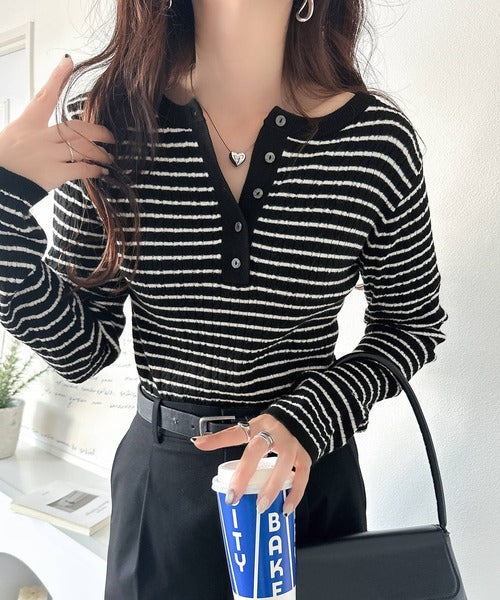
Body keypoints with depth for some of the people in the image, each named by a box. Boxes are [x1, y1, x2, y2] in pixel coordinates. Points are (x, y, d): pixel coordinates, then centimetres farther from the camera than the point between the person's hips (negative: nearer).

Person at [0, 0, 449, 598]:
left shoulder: (378, 139, -14)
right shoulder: (103, 129, -12)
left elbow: (413, 322, -1)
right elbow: (81, 350, -8)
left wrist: (309, 418, -16)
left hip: (312, 469, 1)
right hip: (162, 478, 1)